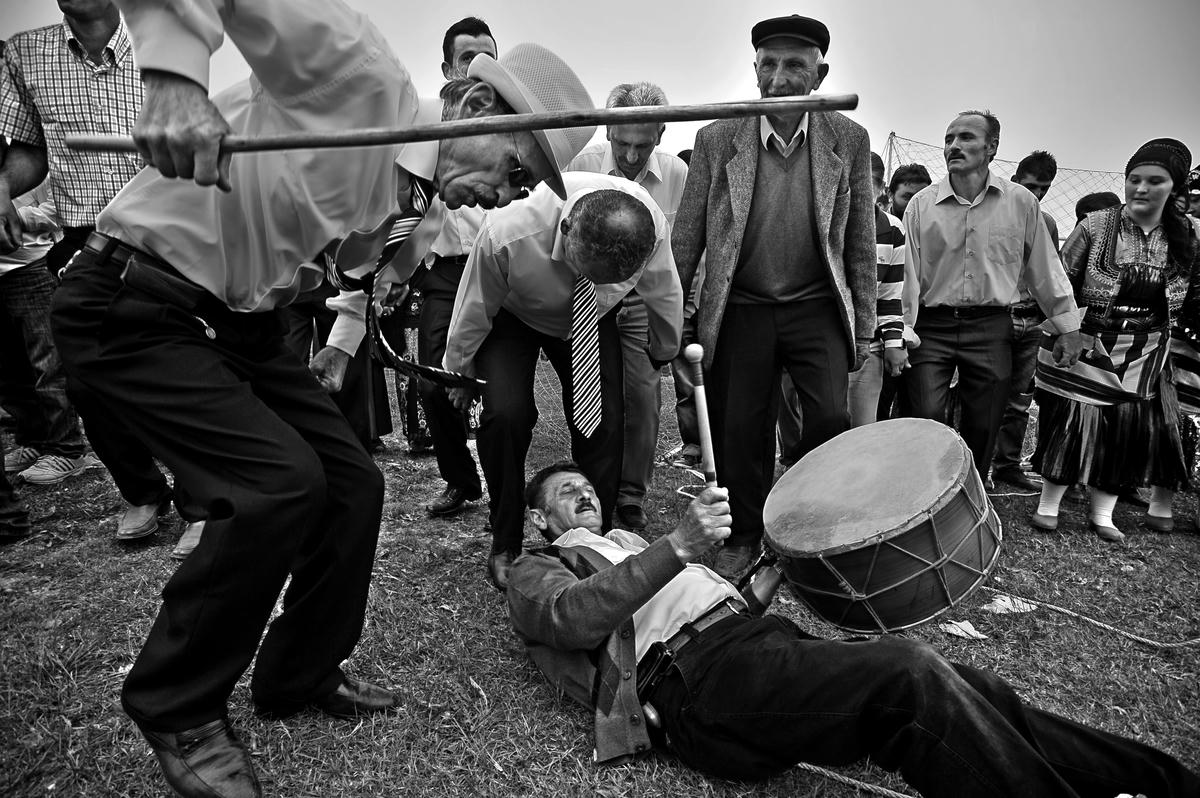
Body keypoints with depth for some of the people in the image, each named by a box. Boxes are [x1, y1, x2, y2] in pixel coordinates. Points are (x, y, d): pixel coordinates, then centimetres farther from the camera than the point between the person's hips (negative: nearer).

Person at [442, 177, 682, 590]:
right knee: (506, 414, -21)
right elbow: (473, 310, -20)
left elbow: (665, 296, -9)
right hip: (511, 315, -2)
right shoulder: (507, 233, -41)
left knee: (604, 420, -12)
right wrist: (460, 372, -3)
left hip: (591, 318, 2)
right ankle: (505, 546, -1)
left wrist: (664, 353, 8)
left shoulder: (653, 227, -33)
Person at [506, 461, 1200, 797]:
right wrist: (676, 545, -20)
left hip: (755, 634, 7)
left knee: (961, 686, -9)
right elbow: (576, 617, -12)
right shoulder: (538, 572, 12)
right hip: (697, 678, -7)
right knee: (910, 672, -27)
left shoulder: (633, 542, 35)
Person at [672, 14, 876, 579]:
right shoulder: (716, 140, -2)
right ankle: (742, 539, 25)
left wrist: (863, 326, 4)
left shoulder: (849, 140, 1)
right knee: (739, 432, 3)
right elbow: (685, 238, 1)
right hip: (740, 311, 0)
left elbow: (861, 243, 5)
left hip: (818, 309, 0)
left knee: (831, 419, -13)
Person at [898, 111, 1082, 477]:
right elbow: (908, 274, -3)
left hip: (991, 328, 1)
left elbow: (1044, 269, 8)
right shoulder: (921, 204, -1)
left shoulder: (1021, 203, 2)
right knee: (927, 419, -9)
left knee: (982, 430, 8)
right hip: (931, 327, -1)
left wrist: (1068, 327, 9)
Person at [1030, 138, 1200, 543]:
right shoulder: (1096, 226, -5)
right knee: (1069, 424, -1)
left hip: (1144, 358, 3)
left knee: (1125, 431, 6)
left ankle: (1102, 514, 18)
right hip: (1086, 347, -3)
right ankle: (1048, 505, 12)